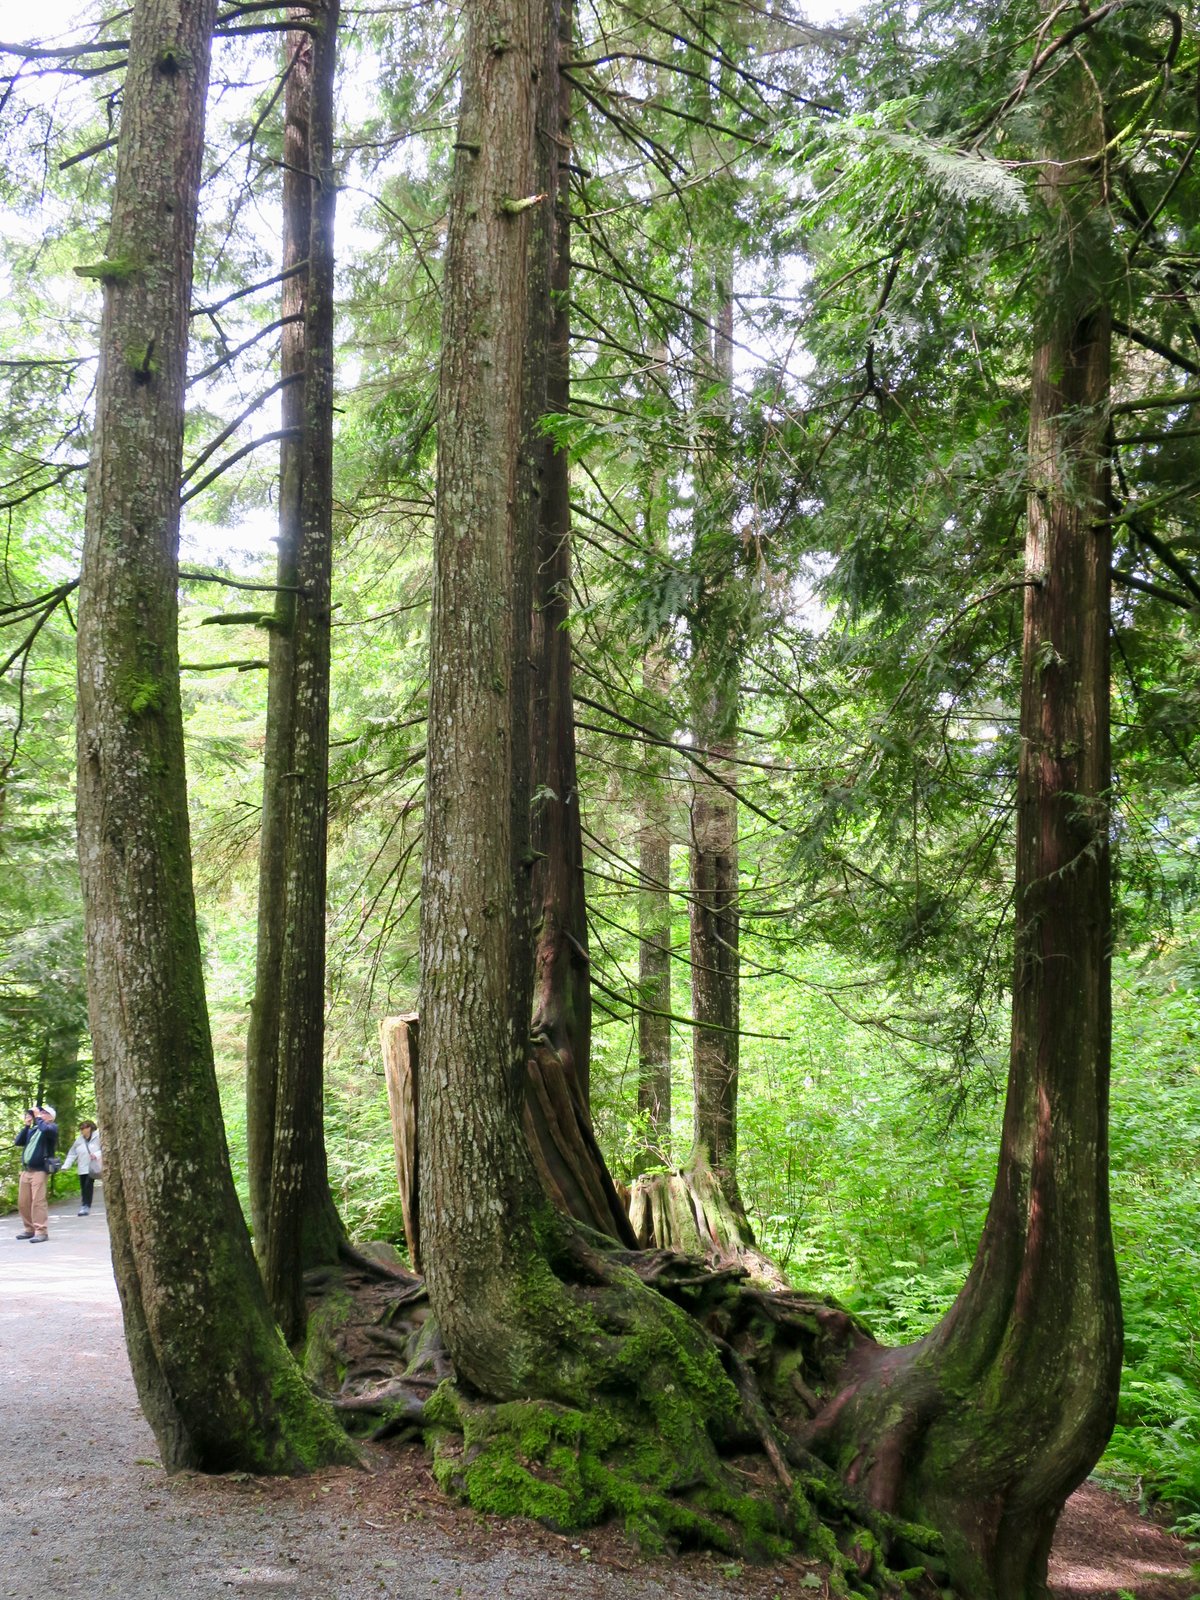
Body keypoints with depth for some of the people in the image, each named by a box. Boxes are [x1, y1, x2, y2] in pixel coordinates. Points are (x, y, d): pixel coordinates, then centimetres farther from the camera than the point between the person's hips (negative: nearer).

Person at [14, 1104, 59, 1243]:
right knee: (23, 1202, 9)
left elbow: (45, 1129, -24)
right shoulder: (33, 1129, 17)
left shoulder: (52, 1127, 0)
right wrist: (27, 1125, 5)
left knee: (38, 1201, -11)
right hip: (25, 1170, 7)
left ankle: (41, 1231, -10)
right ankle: (30, 1229, 20)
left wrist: (37, 1117, -8)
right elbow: (18, 1142, 11)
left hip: (39, 1170, -7)